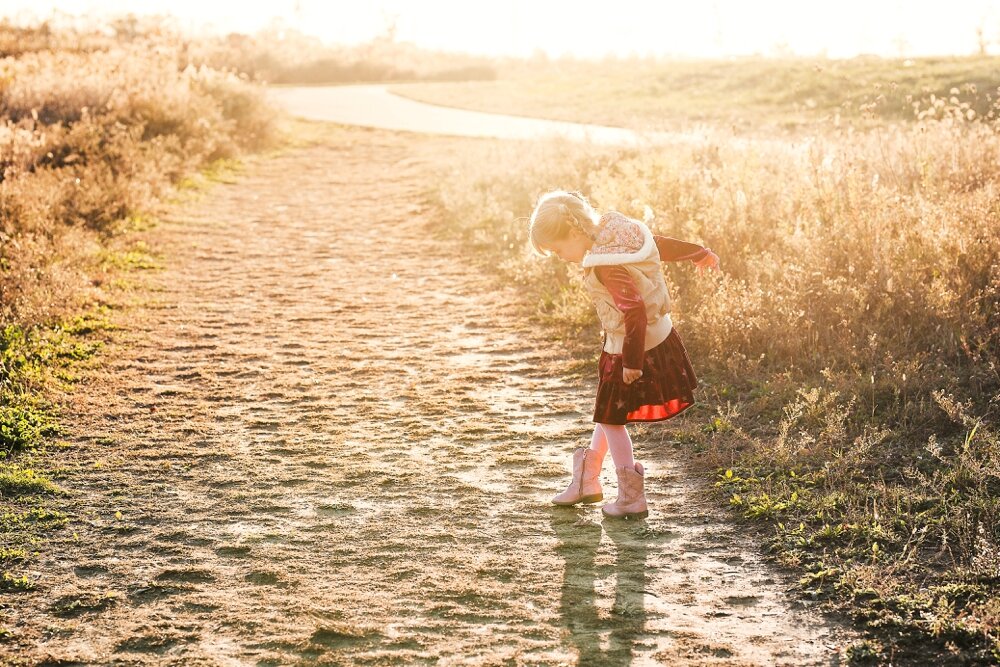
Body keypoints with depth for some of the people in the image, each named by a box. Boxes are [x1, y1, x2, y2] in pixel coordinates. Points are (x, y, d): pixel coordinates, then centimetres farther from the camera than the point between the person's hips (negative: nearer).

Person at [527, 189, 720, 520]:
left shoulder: (604, 264, -30)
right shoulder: (618, 228, -3)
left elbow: (635, 312, -31)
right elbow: (663, 244, 12)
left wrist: (632, 362, -23)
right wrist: (700, 253, 28)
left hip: (635, 348, -10)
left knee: (611, 418, 7)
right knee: (608, 410, 22)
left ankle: (632, 499, 16)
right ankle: (587, 480, 36)